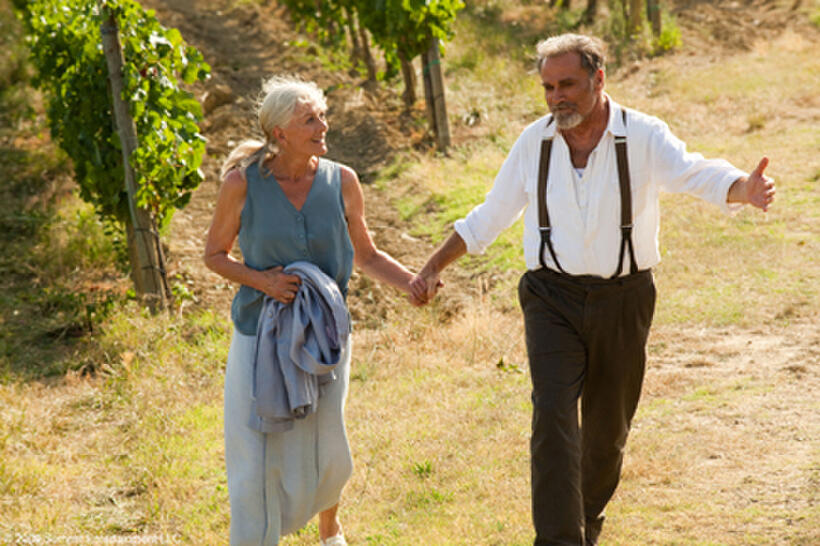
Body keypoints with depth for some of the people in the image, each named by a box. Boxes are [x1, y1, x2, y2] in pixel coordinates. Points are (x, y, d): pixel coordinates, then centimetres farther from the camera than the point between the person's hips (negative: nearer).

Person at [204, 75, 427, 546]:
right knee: (255, 455, -1)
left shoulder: (341, 181, -5)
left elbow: (366, 256, 6)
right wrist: (261, 280, -16)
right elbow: (215, 254, 1)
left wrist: (411, 282, -11)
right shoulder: (243, 183, -11)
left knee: (326, 449, 10)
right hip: (260, 334, -2)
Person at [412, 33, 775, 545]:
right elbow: (490, 216, 9)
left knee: (607, 426, 13)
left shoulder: (643, 136, -10)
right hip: (553, 299, 0)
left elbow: (696, 172, -27)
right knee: (553, 416, -17)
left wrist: (743, 187, -49)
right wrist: (435, 266, 7)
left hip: (623, 300, 0)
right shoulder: (534, 142, -2)